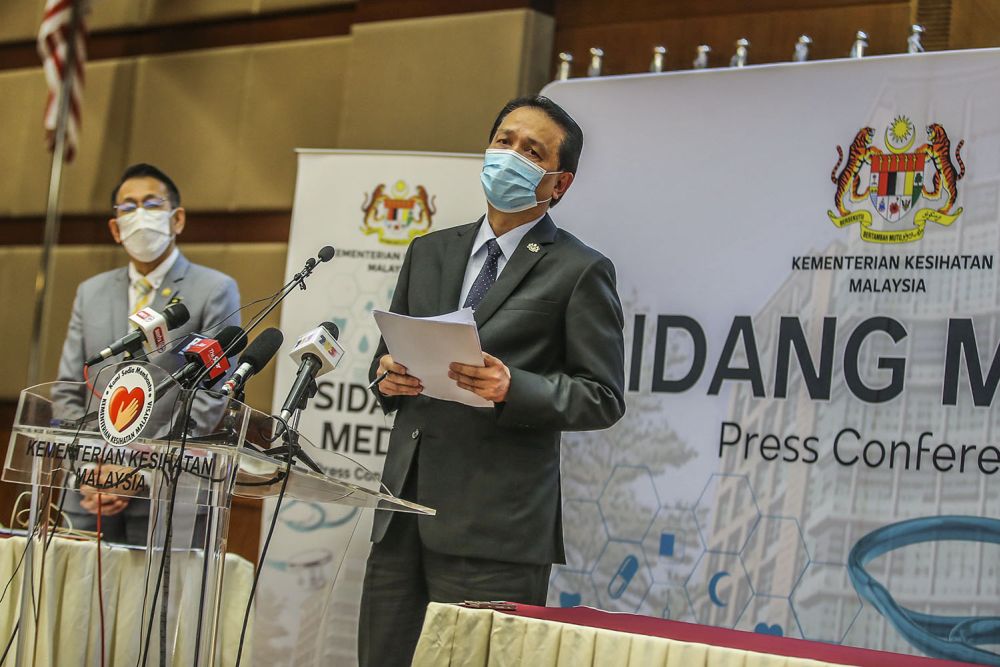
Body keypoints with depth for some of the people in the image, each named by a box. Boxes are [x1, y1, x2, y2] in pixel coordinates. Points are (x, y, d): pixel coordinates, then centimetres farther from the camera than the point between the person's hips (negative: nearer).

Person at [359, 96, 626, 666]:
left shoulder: (581, 271, 0)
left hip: (495, 529, -5)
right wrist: (387, 377, 1)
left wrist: (512, 389, -19)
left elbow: (603, 397, -3)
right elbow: (387, 353, 25)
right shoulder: (430, 252, 18)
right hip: (403, 513, 6)